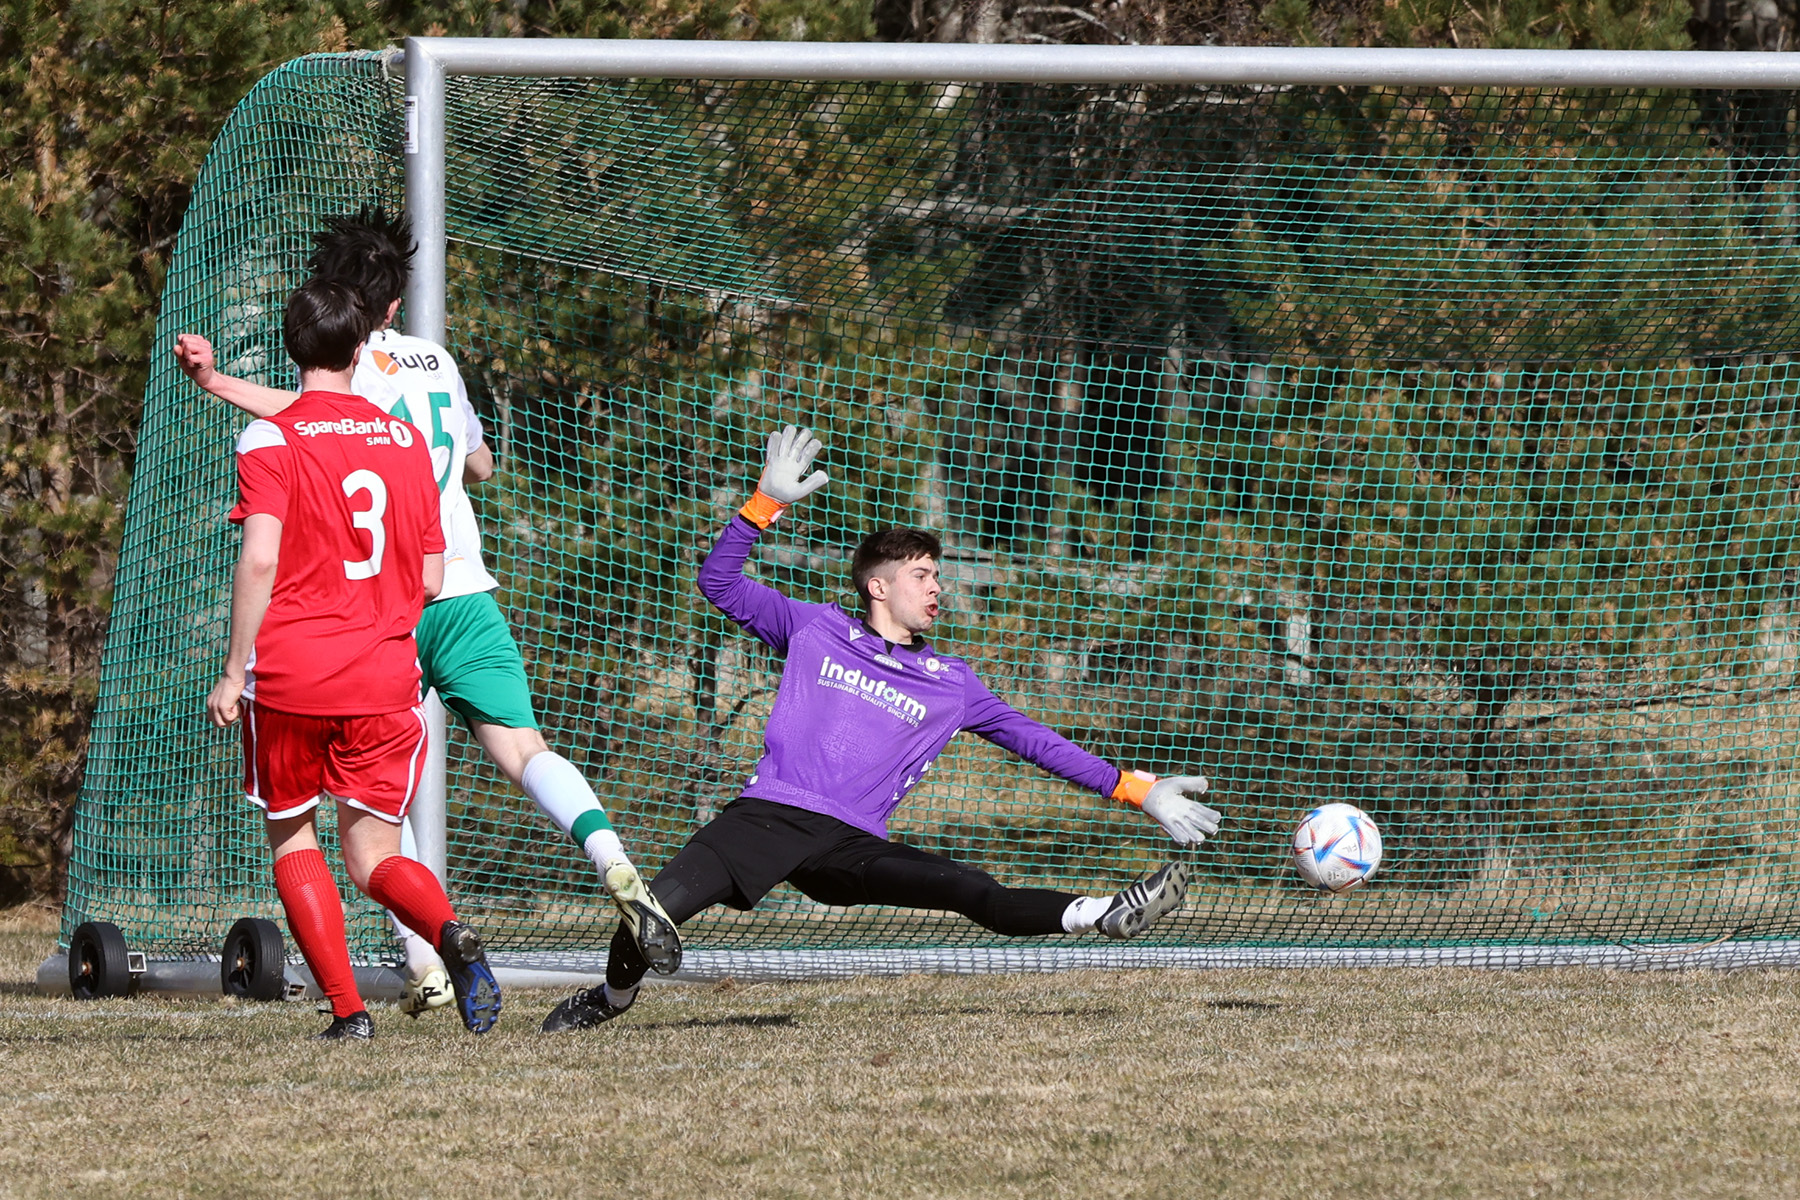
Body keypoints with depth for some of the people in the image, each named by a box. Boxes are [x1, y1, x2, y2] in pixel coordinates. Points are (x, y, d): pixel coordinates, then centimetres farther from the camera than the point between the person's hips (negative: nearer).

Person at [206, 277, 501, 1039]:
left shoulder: (270, 440, -4)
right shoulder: (406, 439, 10)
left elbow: (260, 559, -15)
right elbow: (431, 580, 11)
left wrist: (235, 669, -9)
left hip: (290, 670, -3)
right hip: (386, 678, 3)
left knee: (293, 839, 15)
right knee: (373, 857, 7)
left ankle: (346, 1007, 2)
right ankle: (450, 931, -26)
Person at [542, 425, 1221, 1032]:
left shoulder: (950, 683, 20)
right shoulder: (815, 630, 16)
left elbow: (1033, 741, 21)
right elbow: (719, 582, 15)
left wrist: (1136, 790, 16)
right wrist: (767, 503, 4)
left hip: (852, 846, 1)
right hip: (767, 813, -1)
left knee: (980, 896, -21)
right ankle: (613, 995, 7)